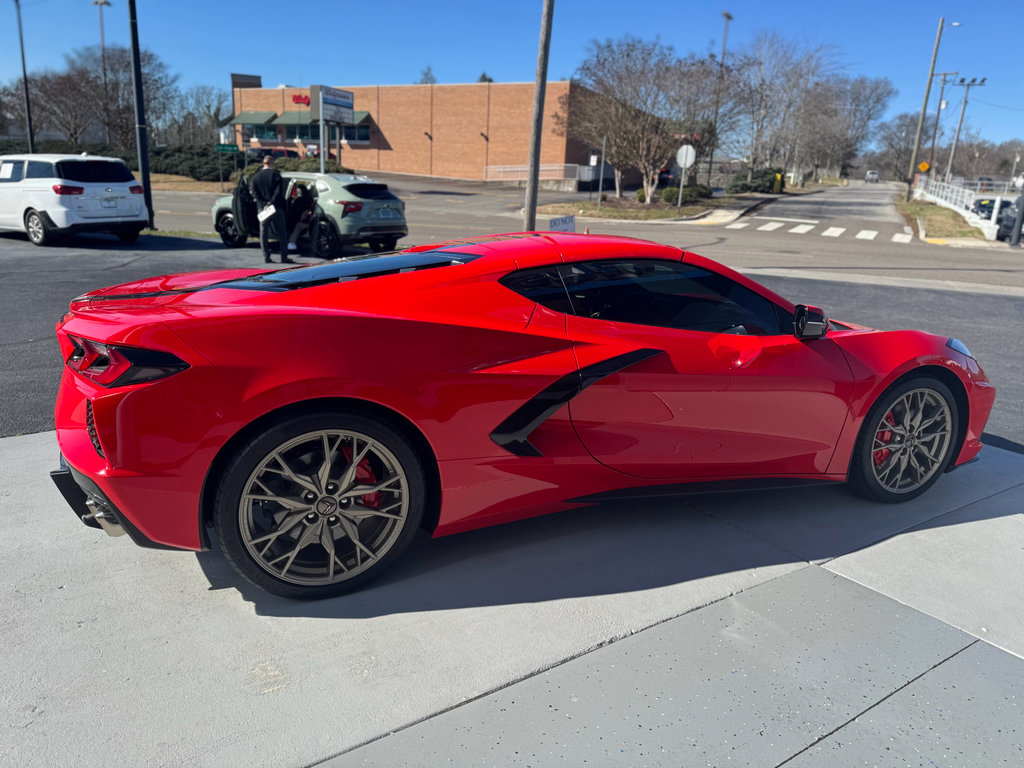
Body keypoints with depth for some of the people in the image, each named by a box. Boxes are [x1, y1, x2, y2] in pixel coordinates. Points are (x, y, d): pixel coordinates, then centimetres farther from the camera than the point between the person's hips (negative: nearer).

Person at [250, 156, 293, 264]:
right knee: (281, 233, 2)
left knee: (263, 233, 9)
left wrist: (263, 203, -6)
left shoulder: (256, 176, 7)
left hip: (262, 208, 3)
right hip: (276, 208, -3)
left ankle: (266, 257, 6)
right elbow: (279, 192, -15)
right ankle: (284, 257, -1)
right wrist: (271, 203, -14)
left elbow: (254, 193, 1)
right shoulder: (275, 174, -5)